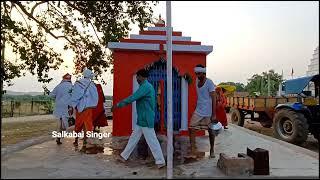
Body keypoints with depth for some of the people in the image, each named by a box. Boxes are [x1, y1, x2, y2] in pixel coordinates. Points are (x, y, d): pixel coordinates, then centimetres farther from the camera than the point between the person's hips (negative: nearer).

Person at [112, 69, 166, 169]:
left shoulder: (145, 86, -19)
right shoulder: (146, 86, 14)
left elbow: (132, 98, -22)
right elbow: (135, 98, 19)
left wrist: (118, 105, -15)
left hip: (146, 119, -10)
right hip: (142, 119, 10)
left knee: (152, 140, -1)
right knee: (133, 138, 17)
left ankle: (161, 161, 10)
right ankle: (124, 156, 29)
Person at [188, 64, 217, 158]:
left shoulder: (209, 83, -14)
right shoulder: (197, 81, 5)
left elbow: (213, 99, -15)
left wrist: (214, 114, -17)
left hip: (208, 112, -5)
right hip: (198, 111, 5)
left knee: (211, 131, 9)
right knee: (191, 129, -5)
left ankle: (212, 150, 30)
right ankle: (193, 151, 5)